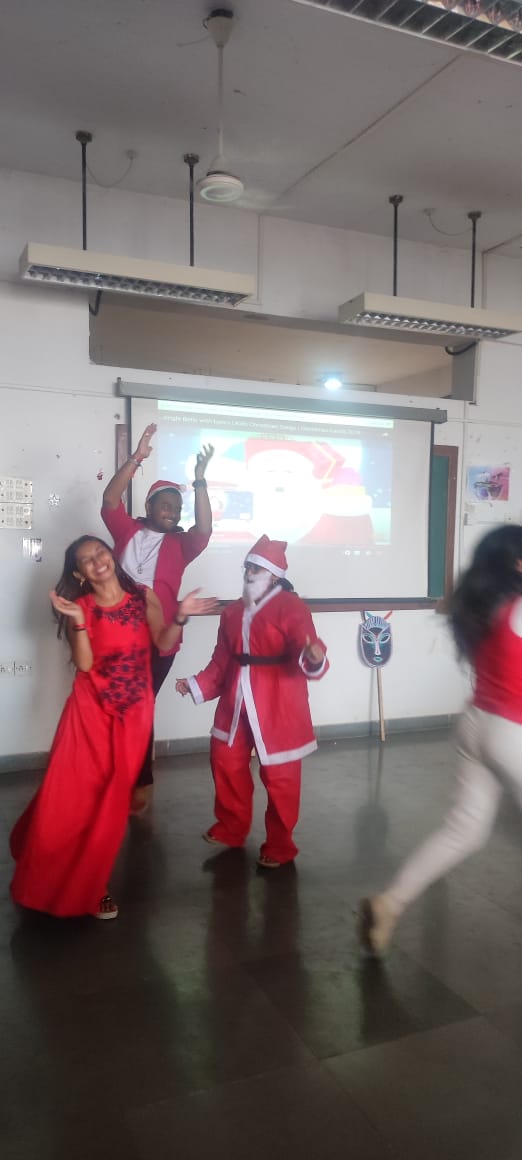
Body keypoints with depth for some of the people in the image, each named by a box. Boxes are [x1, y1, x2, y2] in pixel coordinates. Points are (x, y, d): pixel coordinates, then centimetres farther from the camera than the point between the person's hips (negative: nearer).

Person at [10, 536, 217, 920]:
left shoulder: (144, 597, -1)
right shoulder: (82, 606, -6)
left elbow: (163, 644, -3)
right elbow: (84, 663, -13)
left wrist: (180, 617, -18)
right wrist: (77, 620, -24)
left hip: (134, 711, 2)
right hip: (90, 709, -1)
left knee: (112, 798, 8)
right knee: (71, 796, -2)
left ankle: (90, 885, 26)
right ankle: (50, 880, 22)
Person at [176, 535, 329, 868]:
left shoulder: (291, 607, -12)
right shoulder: (233, 611, 9)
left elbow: (306, 655, -21)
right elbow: (222, 660, 14)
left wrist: (314, 658, -43)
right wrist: (197, 685, 8)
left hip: (277, 705, -6)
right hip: (236, 702, 7)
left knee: (279, 776, 4)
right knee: (226, 761, 16)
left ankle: (279, 845, 22)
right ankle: (231, 828, 38)